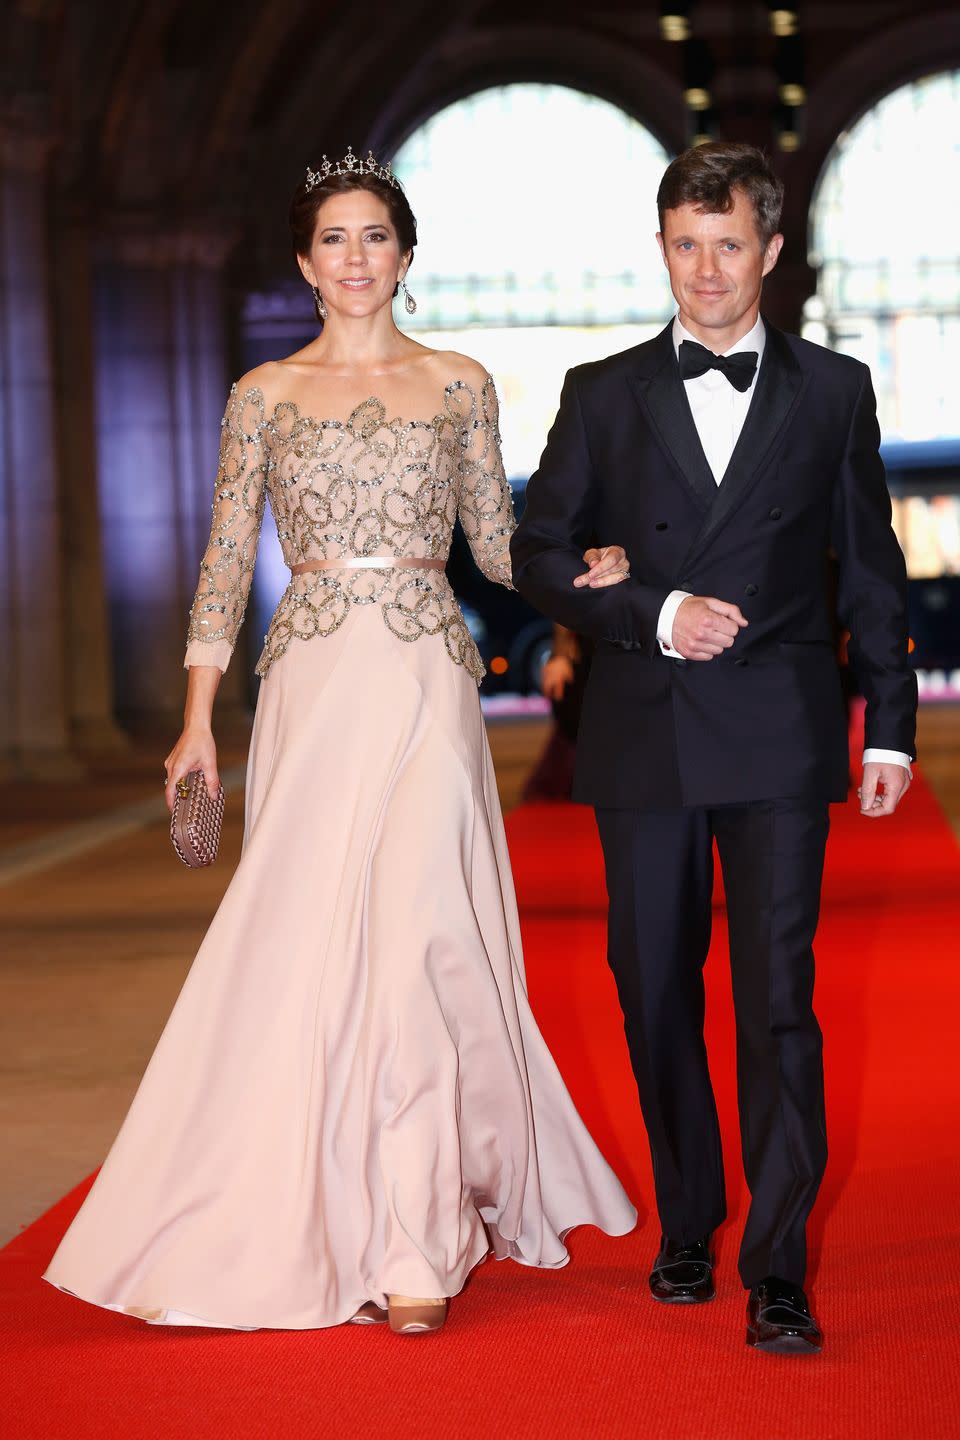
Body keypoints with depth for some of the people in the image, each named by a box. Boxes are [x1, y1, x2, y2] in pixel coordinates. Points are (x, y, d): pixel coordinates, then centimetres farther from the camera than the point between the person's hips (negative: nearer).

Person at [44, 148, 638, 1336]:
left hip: (426, 687, -1)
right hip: (312, 687, 1)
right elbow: (226, 558, 7)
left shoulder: (460, 385, 8)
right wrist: (199, 717, 0)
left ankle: (414, 1245, -2)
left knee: (415, 936, -9)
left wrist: (580, 567, -10)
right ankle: (336, 1224, 16)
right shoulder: (265, 395, 8)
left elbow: (496, 542, 11)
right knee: (310, 944, 1)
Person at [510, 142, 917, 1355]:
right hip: (642, 740, 2)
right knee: (657, 998, 8)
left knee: (777, 1000, -8)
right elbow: (539, 553, 6)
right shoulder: (603, 395, 8)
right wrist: (657, 614, -9)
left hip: (777, 740, -2)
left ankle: (777, 1271, -4)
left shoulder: (832, 391, 7)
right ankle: (686, 1229, 24)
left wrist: (891, 724, 6)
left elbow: (871, 566, 10)